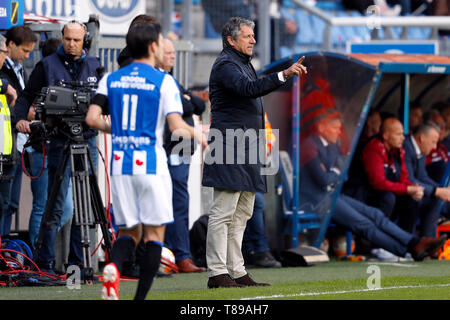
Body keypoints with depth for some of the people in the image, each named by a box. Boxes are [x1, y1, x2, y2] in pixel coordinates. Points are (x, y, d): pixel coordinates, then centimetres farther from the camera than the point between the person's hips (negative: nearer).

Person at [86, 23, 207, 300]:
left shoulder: (111, 79, 8)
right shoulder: (164, 81, -5)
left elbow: (93, 119, -1)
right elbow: (177, 127, -13)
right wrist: (196, 134, 8)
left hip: (120, 164, 4)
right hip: (151, 163, -4)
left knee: (129, 232, 13)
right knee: (155, 234, 5)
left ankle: (114, 267, -20)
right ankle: (141, 298, -3)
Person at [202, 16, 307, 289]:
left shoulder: (243, 63, 22)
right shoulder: (225, 65, -10)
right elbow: (249, 88, -28)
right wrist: (284, 75, -34)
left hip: (246, 150, 11)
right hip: (230, 148, -11)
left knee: (242, 214, 11)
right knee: (223, 212, -10)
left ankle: (236, 272, 14)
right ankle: (217, 273, -11)